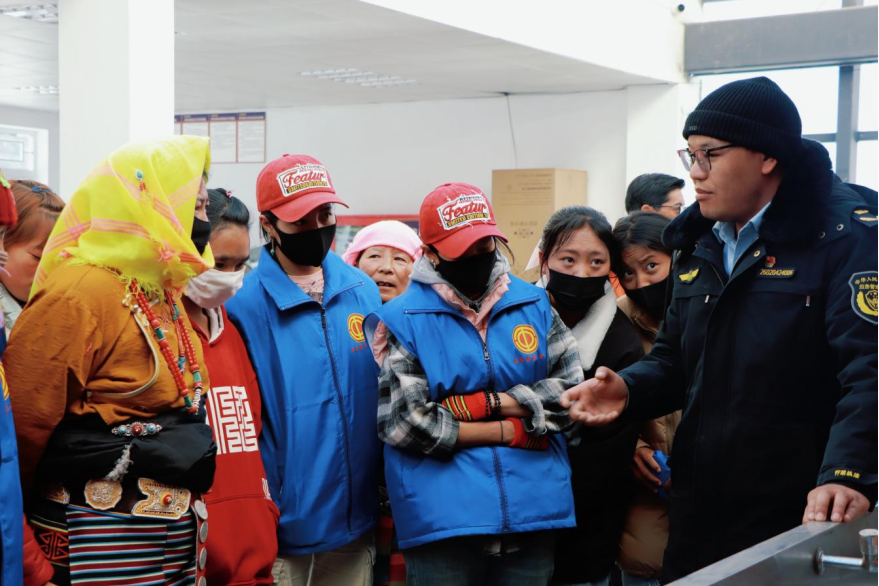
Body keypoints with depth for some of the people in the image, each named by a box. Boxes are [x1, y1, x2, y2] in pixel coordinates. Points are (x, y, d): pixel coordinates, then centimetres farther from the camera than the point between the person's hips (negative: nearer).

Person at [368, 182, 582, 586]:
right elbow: (405, 423, -12)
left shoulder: (534, 305, 9)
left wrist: (488, 403, -9)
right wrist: (511, 431, -8)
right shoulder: (400, 321, -2)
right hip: (441, 521, -3)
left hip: (534, 508, 4)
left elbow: (571, 389, 3)